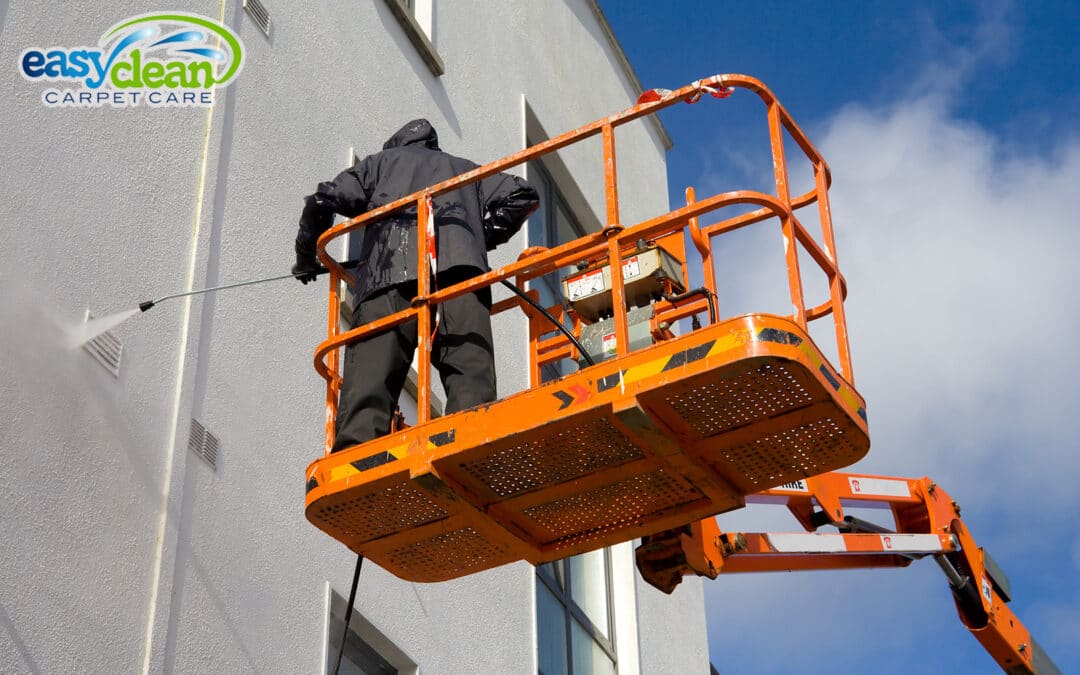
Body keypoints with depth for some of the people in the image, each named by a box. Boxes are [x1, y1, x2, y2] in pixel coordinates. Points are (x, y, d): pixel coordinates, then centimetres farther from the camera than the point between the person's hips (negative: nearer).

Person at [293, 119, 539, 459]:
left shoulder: (381, 162, 34)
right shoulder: (466, 169, 39)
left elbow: (323, 201, 23)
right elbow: (521, 196, 24)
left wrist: (306, 259, 35)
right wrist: (481, 240, 32)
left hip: (389, 271, -1)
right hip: (459, 265, 1)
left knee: (367, 380, -14)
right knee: (469, 372, -15)